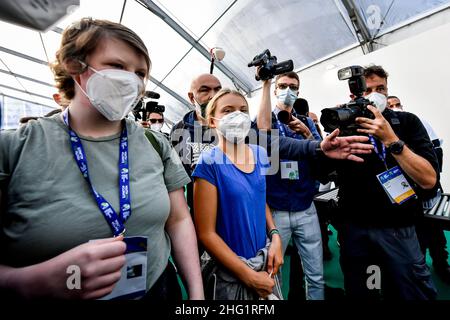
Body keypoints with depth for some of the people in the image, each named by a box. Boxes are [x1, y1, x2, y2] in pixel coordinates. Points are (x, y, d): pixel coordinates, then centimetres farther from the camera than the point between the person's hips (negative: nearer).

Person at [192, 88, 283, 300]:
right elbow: (206, 233, -17)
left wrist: (275, 237, -5)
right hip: (229, 272, -5)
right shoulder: (209, 162, -19)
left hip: (264, 261, 6)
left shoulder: (260, 154, -2)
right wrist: (250, 276, -14)